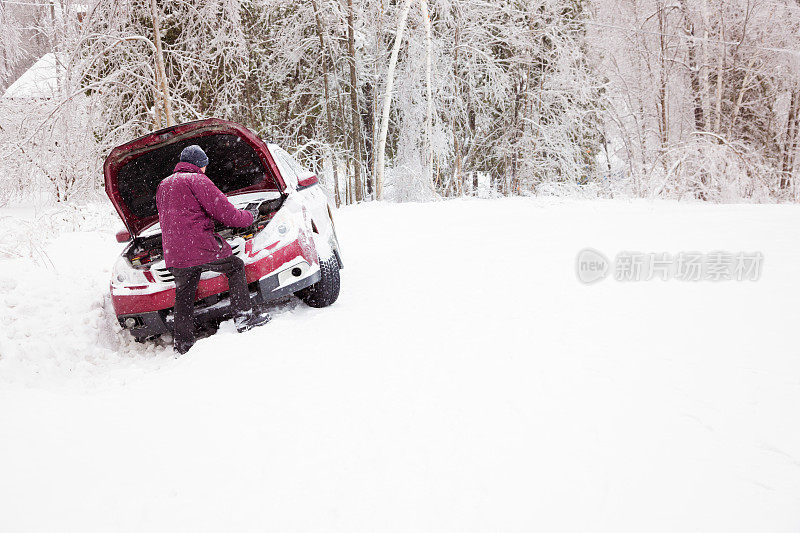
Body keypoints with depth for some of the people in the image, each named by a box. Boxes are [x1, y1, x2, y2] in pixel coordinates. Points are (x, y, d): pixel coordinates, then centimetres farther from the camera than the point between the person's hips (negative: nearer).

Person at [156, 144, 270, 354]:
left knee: (183, 296, 14)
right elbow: (226, 214, -6)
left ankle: (182, 343, 13)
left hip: (174, 255, 6)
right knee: (236, 267, 13)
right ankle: (244, 317, 7)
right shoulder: (197, 180, -2)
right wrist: (250, 216, 11)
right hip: (201, 246, -6)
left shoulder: (163, 185, 23)